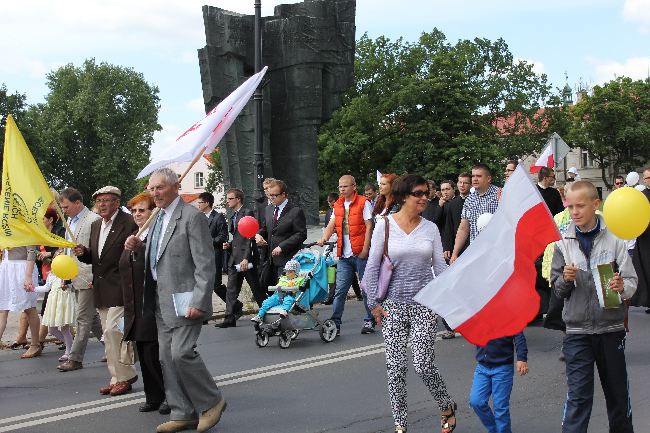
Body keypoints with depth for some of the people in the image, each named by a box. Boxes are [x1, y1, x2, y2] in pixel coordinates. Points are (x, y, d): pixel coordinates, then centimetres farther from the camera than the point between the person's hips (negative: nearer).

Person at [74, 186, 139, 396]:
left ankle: (125, 375, 2)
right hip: (101, 291, 8)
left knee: (112, 331, -11)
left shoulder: (129, 223, -12)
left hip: (120, 289, -8)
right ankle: (118, 378, 21)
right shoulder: (95, 225, 14)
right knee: (110, 335, 12)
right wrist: (83, 252, 0)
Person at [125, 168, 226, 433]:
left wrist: (199, 302, -22)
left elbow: (205, 264, -16)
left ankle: (211, 402, 6)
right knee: (167, 358, 9)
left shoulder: (191, 217, -11)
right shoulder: (158, 218, 15)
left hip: (184, 301, -9)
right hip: (161, 302, 9)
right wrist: (137, 247, 7)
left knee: (182, 353, -15)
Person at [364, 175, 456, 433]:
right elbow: (372, 267, 0)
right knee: (395, 368, 1)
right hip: (393, 305, 0)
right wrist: (373, 303, -3)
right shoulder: (385, 225, -2)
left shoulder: (430, 228, 5)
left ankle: (447, 406, 22)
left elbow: (440, 267, 8)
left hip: (424, 304, 1)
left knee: (423, 365, -6)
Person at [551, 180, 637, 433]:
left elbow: (631, 280, -4)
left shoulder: (613, 239, -5)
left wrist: (622, 287, -25)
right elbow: (557, 289, 3)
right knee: (578, 394, -2)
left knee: (617, 390, 16)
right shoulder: (563, 243, 0)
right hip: (577, 330, 0)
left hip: (611, 328, 0)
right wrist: (566, 280, -17)